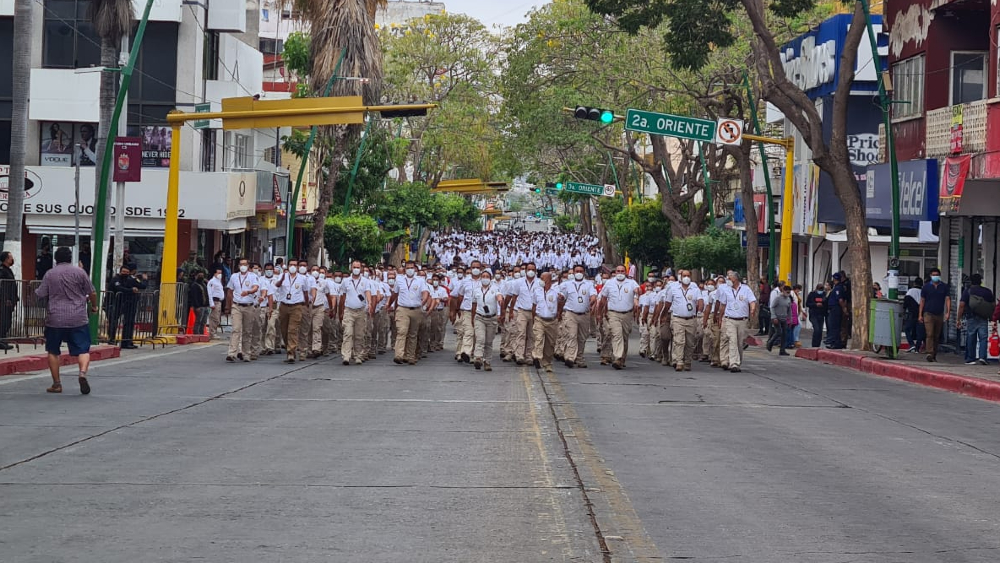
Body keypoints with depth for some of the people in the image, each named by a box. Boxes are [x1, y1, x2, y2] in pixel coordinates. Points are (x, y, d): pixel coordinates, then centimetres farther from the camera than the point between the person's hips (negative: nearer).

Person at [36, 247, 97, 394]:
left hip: (54, 320, 1)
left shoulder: (50, 274, 2)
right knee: (83, 350, 0)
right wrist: (94, 306, 21)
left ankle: (56, 384, 13)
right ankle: (83, 372, -27)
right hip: (78, 320, -1)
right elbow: (92, 293, 3)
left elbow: (40, 295, 4)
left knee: (53, 352, 14)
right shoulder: (79, 272, 0)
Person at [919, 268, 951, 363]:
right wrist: (920, 315, 2)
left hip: (940, 315, 2)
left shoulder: (945, 287, 7)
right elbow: (922, 301, 8)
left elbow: (948, 299, 2)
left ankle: (934, 355, 12)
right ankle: (929, 354, -24)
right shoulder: (926, 286, 5)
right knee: (930, 334, -16)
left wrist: (948, 312, -11)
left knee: (936, 336, 7)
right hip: (928, 314, -2)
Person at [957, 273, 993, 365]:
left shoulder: (967, 291, 0)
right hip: (983, 319, 1)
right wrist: (991, 317, 16)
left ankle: (970, 359, 11)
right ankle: (982, 357, -16)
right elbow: (993, 305, 6)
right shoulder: (987, 292, 7)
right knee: (983, 338, 1)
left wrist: (959, 319, -6)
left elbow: (961, 305, -8)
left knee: (971, 339, 7)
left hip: (971, 318, -1)